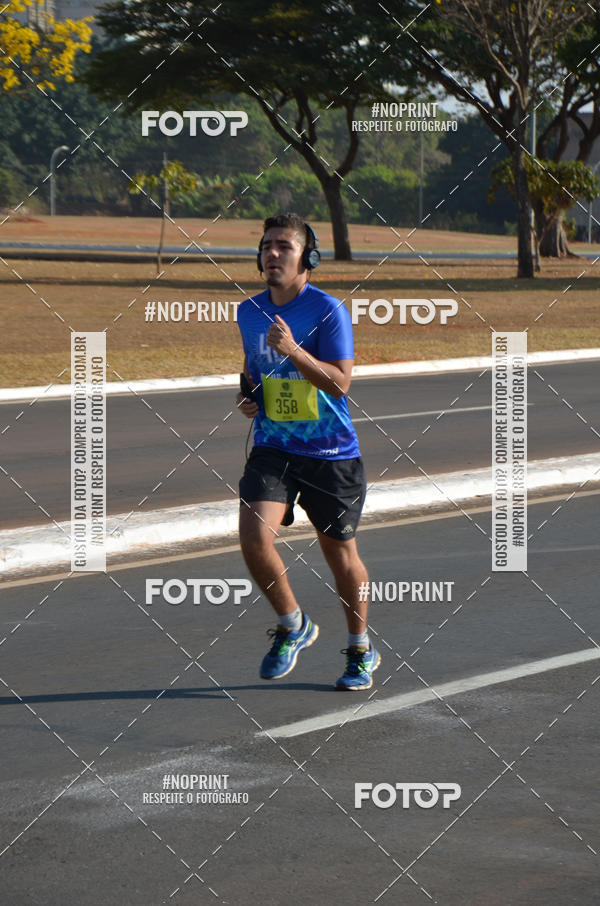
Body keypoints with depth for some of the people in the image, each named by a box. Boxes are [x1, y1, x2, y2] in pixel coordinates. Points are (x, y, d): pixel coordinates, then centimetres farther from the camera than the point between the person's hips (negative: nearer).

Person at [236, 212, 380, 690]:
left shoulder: (328, 310, -11)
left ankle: (361, 650, 31)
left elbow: (340, 382, -18)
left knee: (340, 553, 8)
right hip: (272, 449, 3)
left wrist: (294, 350, -30)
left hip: (331, 453, -3)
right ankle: (292, 625, 8)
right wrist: (248, 396, 4)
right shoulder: (249, 312, 5)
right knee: (254, 537, -18)